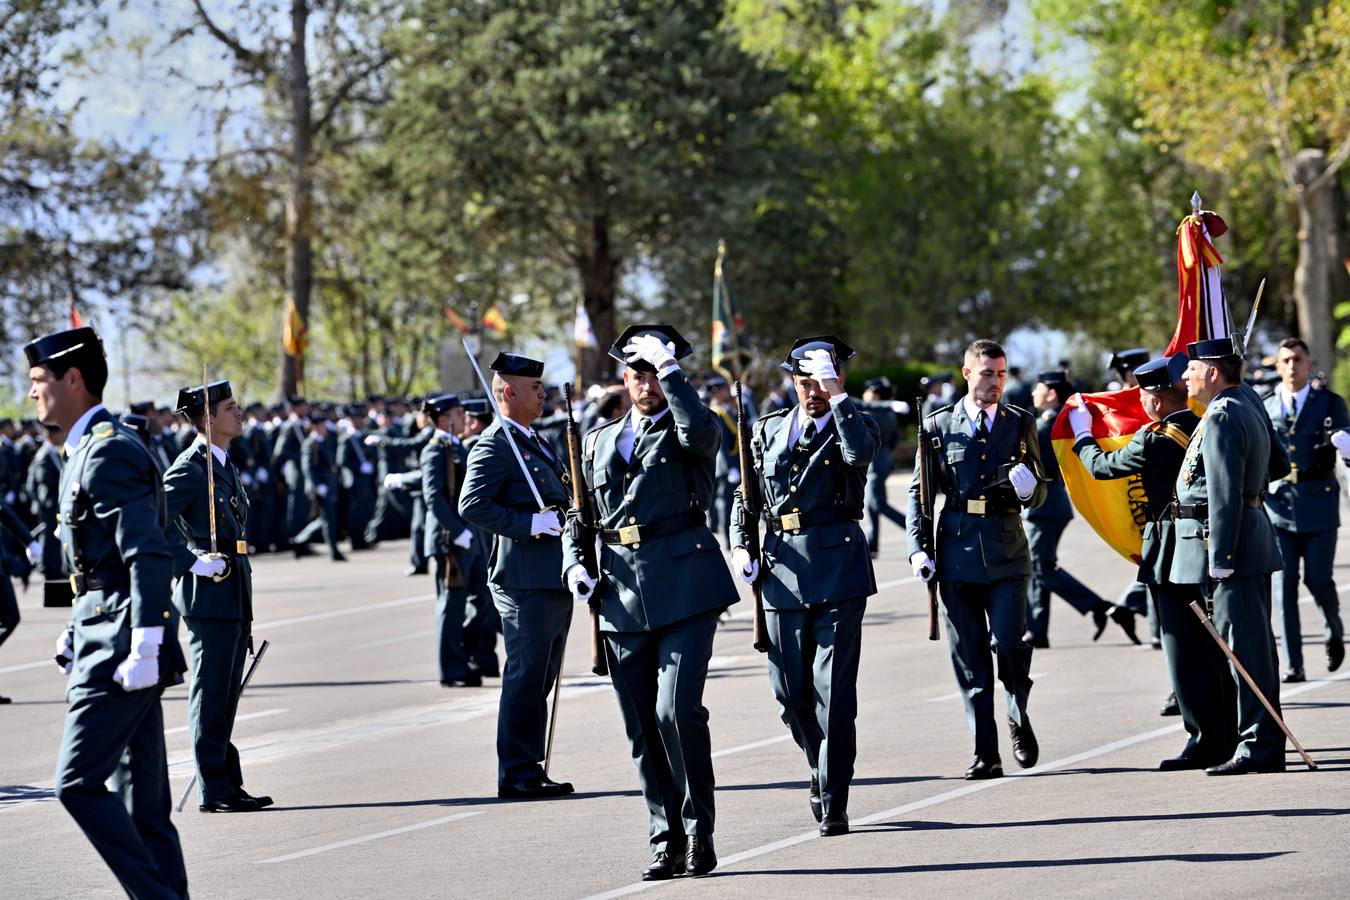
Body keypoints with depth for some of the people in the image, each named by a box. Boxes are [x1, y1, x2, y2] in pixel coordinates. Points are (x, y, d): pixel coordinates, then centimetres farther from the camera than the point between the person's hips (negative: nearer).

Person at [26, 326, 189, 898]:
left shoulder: (110, 451, -14)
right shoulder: (87, 449, 18)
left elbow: (148, 554, -22)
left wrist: (143, 646, -26)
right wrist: (78, 628, 21)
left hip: (119, 645, -10)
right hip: (105, 635, 10)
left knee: (77, 782, -11)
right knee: (140, 800, 9)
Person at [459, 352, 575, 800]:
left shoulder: (535, 443, 21)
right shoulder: (494, 445, -11)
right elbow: (472, 505, -21)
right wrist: (530, 524, -25)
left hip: (554, 579, 10)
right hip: (525, 582, -10)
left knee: (540, 680, 13)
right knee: (525, 679, -8)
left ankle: (531, 770, 19)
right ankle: (516, 774, -4)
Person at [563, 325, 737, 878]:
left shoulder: (691, 431, 5)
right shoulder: (600, 441, 19)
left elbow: (700, 431, -22)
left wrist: (669, 365, -15)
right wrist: (575, 565, 4)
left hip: (684, 587, -5)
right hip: (621, 596, 5)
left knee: (678, 710, -16)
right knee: (642, 725, 5)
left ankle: (698, 831, -2)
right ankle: (667, 842, 13)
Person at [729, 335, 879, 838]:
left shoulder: (856, 426, 3)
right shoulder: (768, 432, 14)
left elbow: (860, 453, -22)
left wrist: (838, 395, -21)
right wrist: (740, 546, 5)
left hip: (838, 569, -4)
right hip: (782, 570, 4)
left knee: (834, 692, -5)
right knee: (789, 692, 6)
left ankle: (834, 802, 1)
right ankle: (823, 768, 31)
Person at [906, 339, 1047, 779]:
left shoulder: (1021, 423, 9)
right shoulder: (939, 425, 6)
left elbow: (1040, 492, 12)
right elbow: (920, 492, 8)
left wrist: (1029, 489, -12)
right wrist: (918, 548, -3)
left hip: (1007, 550, 0)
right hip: (957, 551, 0)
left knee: (1009, 642, -12)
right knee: (969, 657, 1)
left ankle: (1019, 717, 18)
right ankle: (986, 753, 7)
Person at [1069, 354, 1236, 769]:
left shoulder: (1154, 441, -16)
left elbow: (1100, 465, -3)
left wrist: (1082, 433, 15)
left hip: (1173, 554, -8)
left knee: (1186, 650, -2)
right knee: (1214, 647, 14)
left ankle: (1204, 742, -1)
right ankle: (1227, 738, 20)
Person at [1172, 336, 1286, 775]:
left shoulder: (1221, 418, -15)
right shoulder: (1249, 409, 17)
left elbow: (1224, 494, -21)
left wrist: (1219, 559, -22)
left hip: (1228, 541, -10)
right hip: (1254, 539, 10)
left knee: (1244, 646, -8)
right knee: (1256, 645, 12)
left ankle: (1257, 747, -6)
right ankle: (1267, 746, 17)